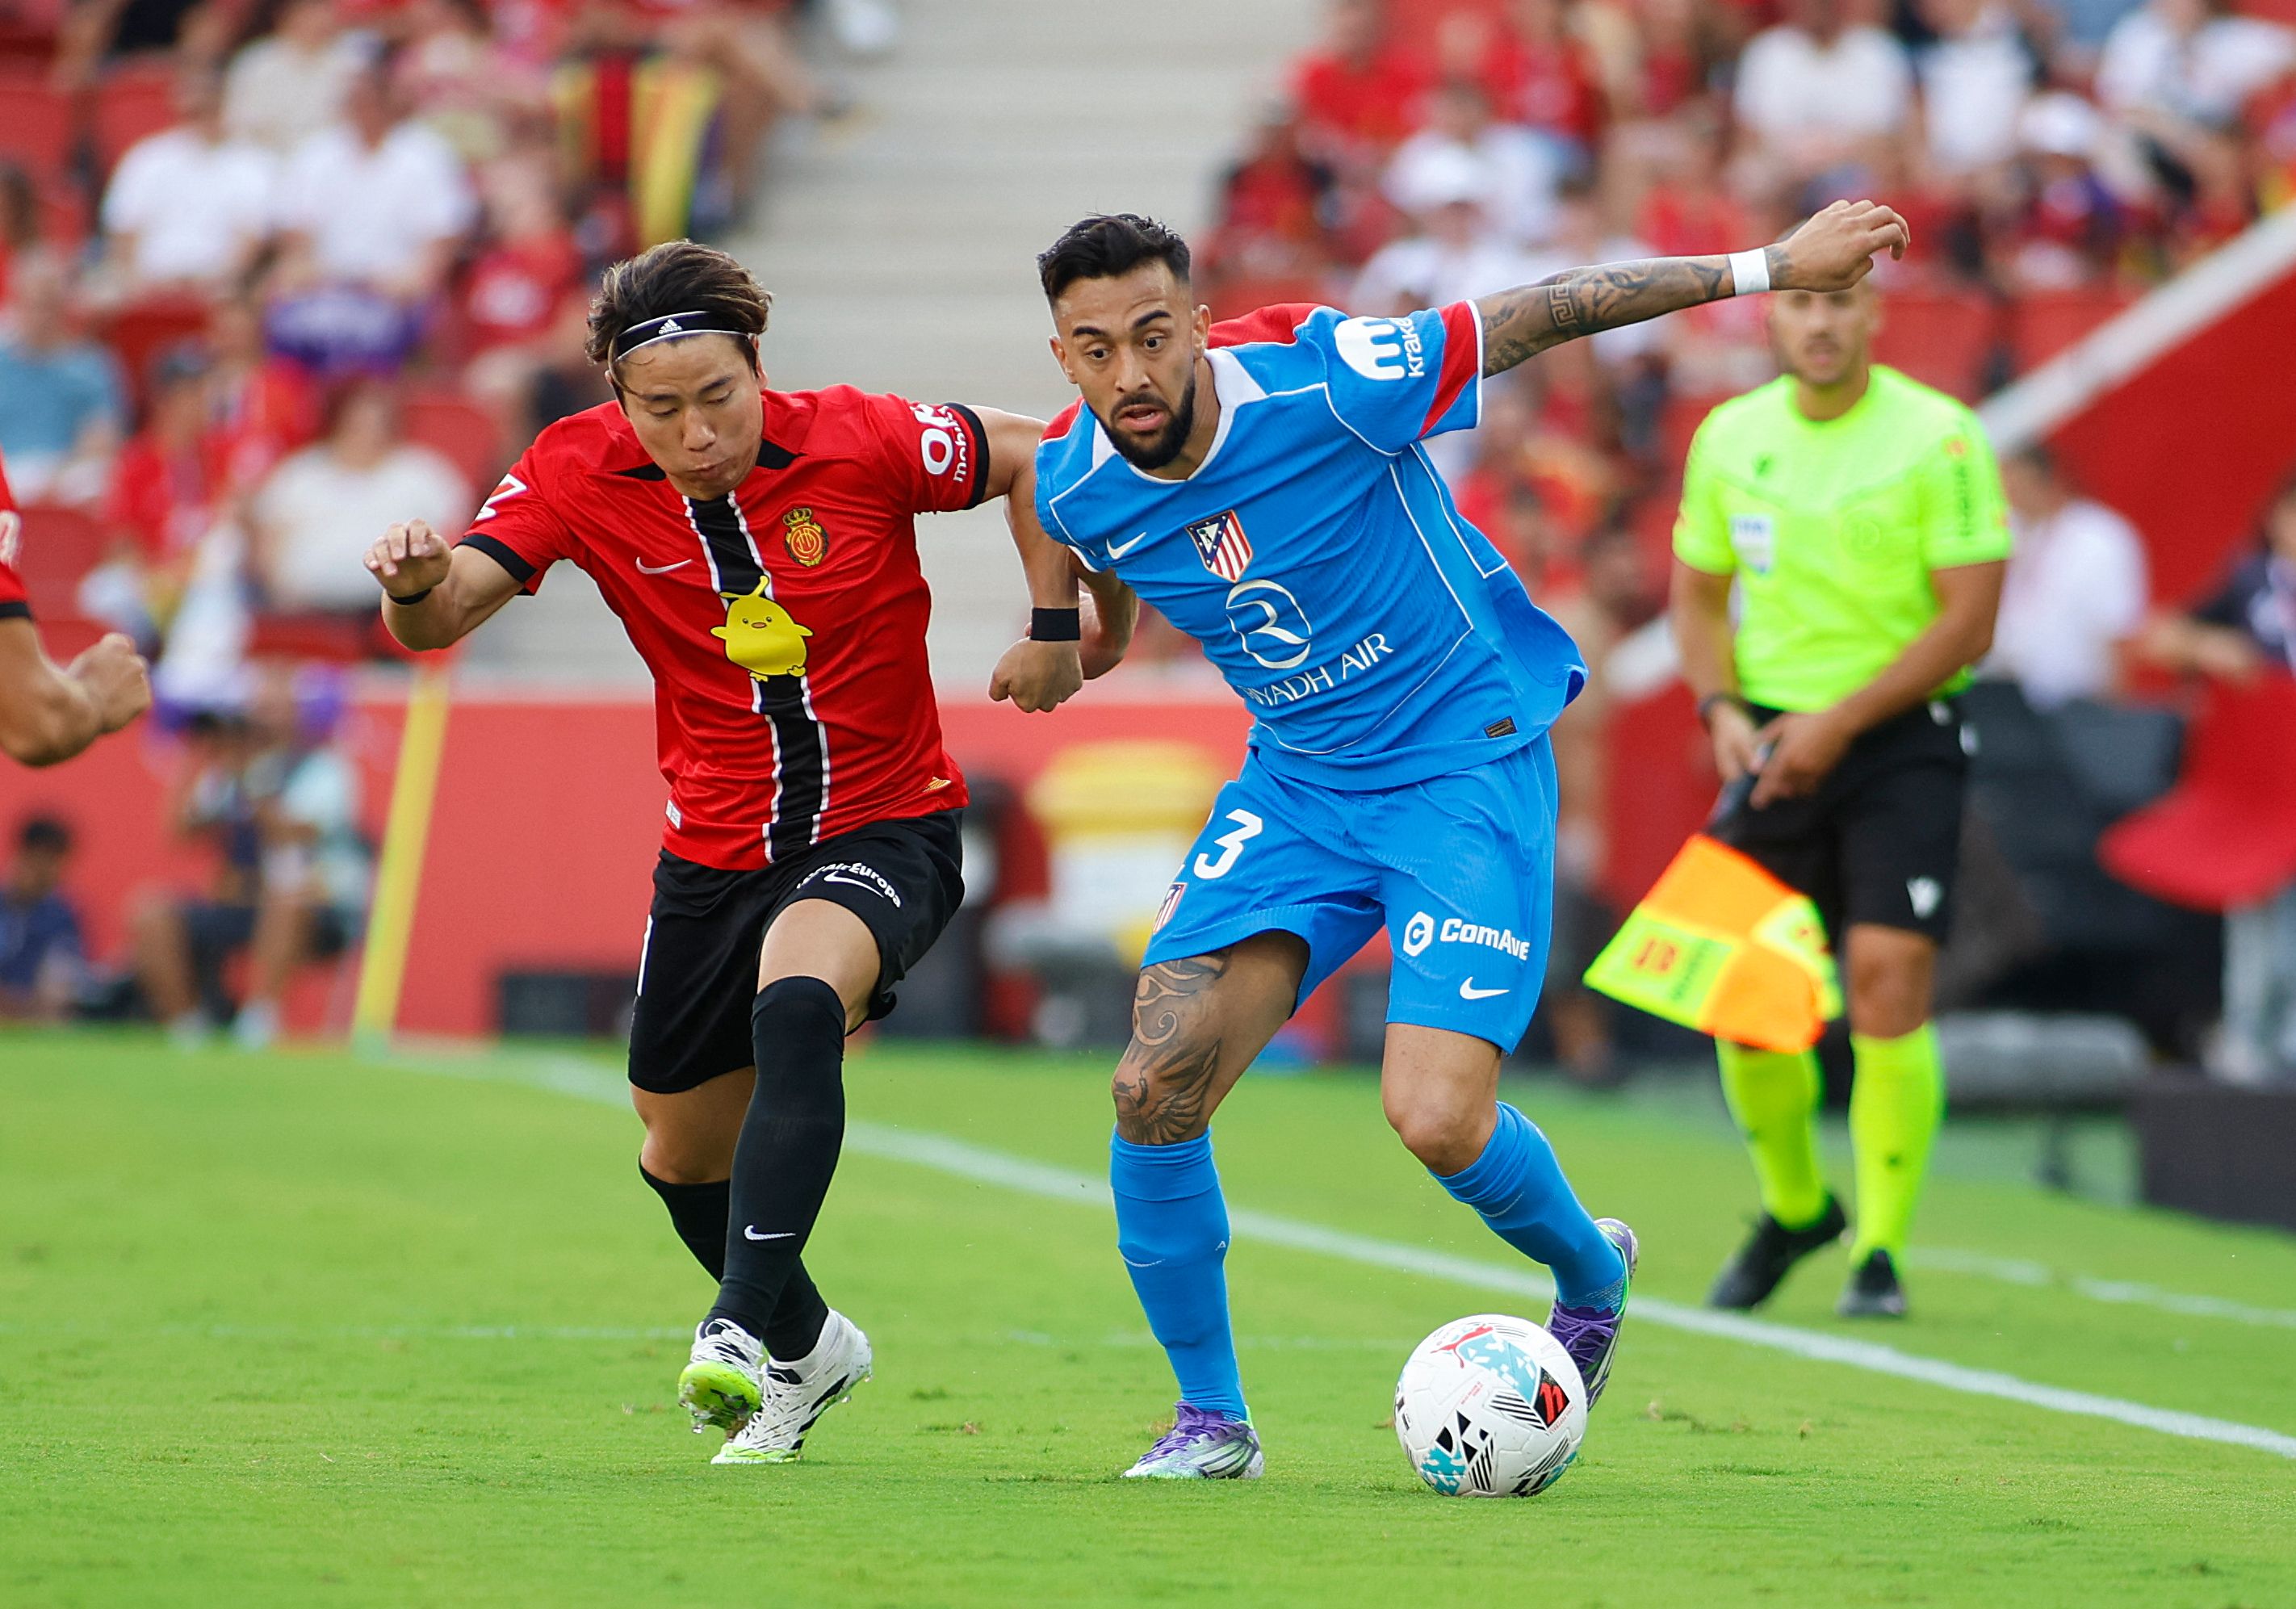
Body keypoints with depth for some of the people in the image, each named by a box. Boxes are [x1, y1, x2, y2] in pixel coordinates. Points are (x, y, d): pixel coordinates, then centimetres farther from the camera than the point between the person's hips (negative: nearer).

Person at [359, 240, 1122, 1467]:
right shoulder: (579, 474, -12)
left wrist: (1055, 625, -6)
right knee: (683, 1155, 15)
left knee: (797, 1003, -36)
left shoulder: (863, 443, -18)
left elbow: (1026, 456, -1)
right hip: (714, 850, 4)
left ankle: (741, 1329, -38)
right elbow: (441, 618, -20)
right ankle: (807, 1346, 44)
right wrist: (416, 586, -43)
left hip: (884, 826, -4)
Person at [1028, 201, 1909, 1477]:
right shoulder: (1074, 488, -10)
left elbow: (1538, 317, -14)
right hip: (1297, 783, 5)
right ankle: (1211, 1419, 7)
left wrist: (1768, 267, -11)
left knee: (1436, 1117, -19)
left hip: (1468, 761, -5)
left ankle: (1592, 1275, 17)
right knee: (1154, 1089, -13)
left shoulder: (1320, 381, -24)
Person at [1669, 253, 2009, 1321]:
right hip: (1772, 743, 4)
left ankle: (1880, 1250, -4)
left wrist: (1838, 722, -16)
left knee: (1888, 981, -16)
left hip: (1902, 741, -4)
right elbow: (1699, 592, 16)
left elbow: (1968, 621, -11)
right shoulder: (1728, 438, 5)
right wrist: (1721, 709, -2)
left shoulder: (1940, 439, -9)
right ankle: (1793, 1208, 27)